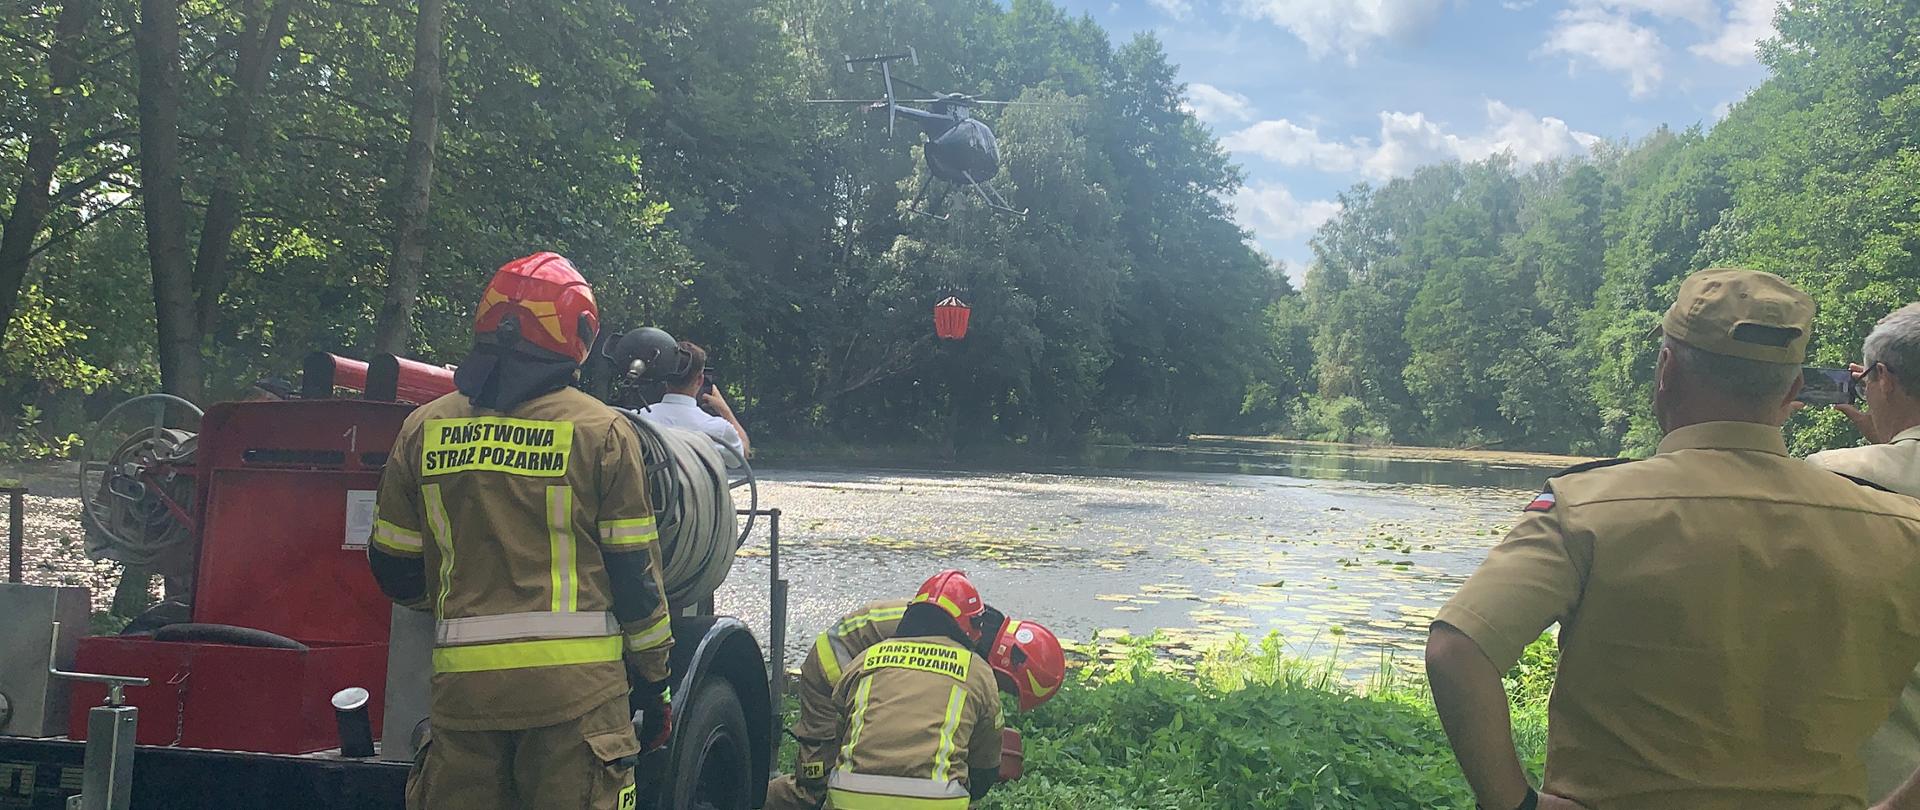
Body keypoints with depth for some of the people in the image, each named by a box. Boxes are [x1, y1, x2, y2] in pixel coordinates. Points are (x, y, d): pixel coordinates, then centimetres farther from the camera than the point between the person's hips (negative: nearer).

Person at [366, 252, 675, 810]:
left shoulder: (425, 428, 7)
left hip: (462, 681, 3)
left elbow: (394, 569, 13)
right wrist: (653, 681, 9)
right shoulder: (601, 431, -2)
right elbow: (633, 570, -1)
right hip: (575, 682, -3)